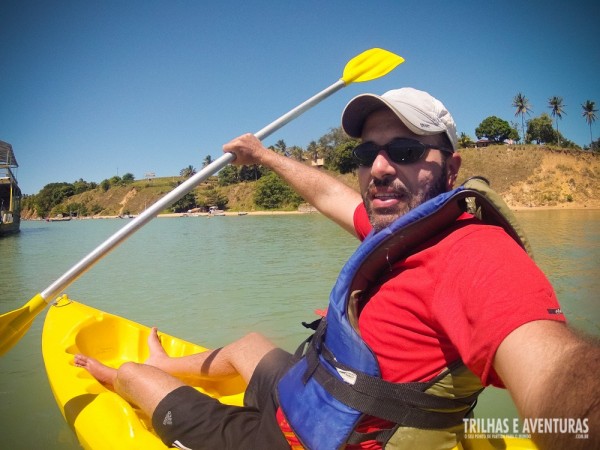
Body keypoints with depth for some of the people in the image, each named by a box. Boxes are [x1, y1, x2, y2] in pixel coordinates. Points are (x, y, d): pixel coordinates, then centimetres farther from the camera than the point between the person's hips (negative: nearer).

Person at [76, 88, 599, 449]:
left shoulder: (472, 251, -31)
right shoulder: (396, 230, -4)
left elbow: (554, 365, -49)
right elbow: (327, 193, 12)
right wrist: (265, 155, 26)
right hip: (303, 394, 7)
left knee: (134, 373, 14)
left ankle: (111, 371, 53)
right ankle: (165, 363, 68)